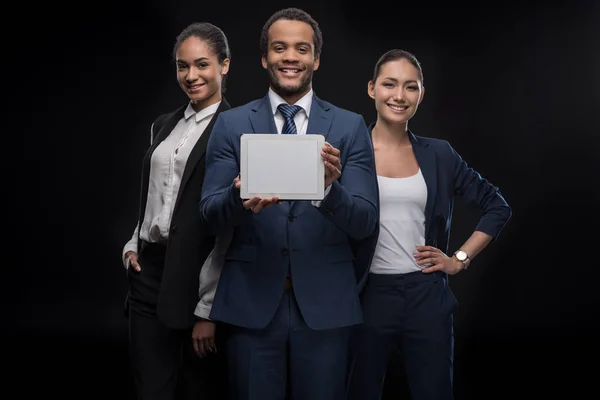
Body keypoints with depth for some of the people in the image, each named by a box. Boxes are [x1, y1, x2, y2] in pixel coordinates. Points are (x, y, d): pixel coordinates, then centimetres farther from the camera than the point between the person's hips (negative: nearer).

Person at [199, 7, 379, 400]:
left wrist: (330, 188, -25)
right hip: (251, 302, 0)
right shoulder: (231, 124, 4)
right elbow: (210, 215, -1)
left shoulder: (350, 126, 3)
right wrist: (240, 197, -24)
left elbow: (366, 222, -4)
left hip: (325, 304, 0)